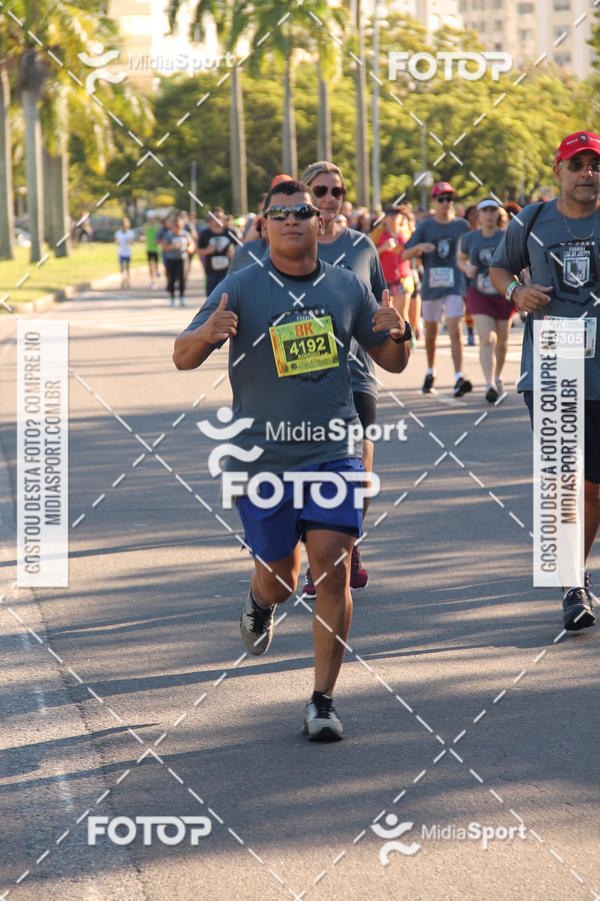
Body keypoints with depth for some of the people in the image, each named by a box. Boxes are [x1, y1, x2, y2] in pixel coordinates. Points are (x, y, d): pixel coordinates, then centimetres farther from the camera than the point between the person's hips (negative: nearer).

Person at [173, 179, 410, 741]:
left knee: (331, 567, -12)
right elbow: (183, 358, -7)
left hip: (333, 451, 1)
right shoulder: (242, 288, -4)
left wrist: (395, 335, -10)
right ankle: (260, 600, 48)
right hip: (262, 457, -1)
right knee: (280, 579, 8)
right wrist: (208, 333, -30)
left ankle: (322, 701, -3)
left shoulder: (346, 288, 5)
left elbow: (391, 362, 14)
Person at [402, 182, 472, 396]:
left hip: (454, 285, -1)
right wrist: (419, 247, -22)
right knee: (431, 332, 13)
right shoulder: (425, 227, 2)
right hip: (431, 286, 1)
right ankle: (430, 373, 33)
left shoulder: (462, 226, 4)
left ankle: (459, 378, -22)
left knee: (455, 330, -15)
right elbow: (405, 255, -3)